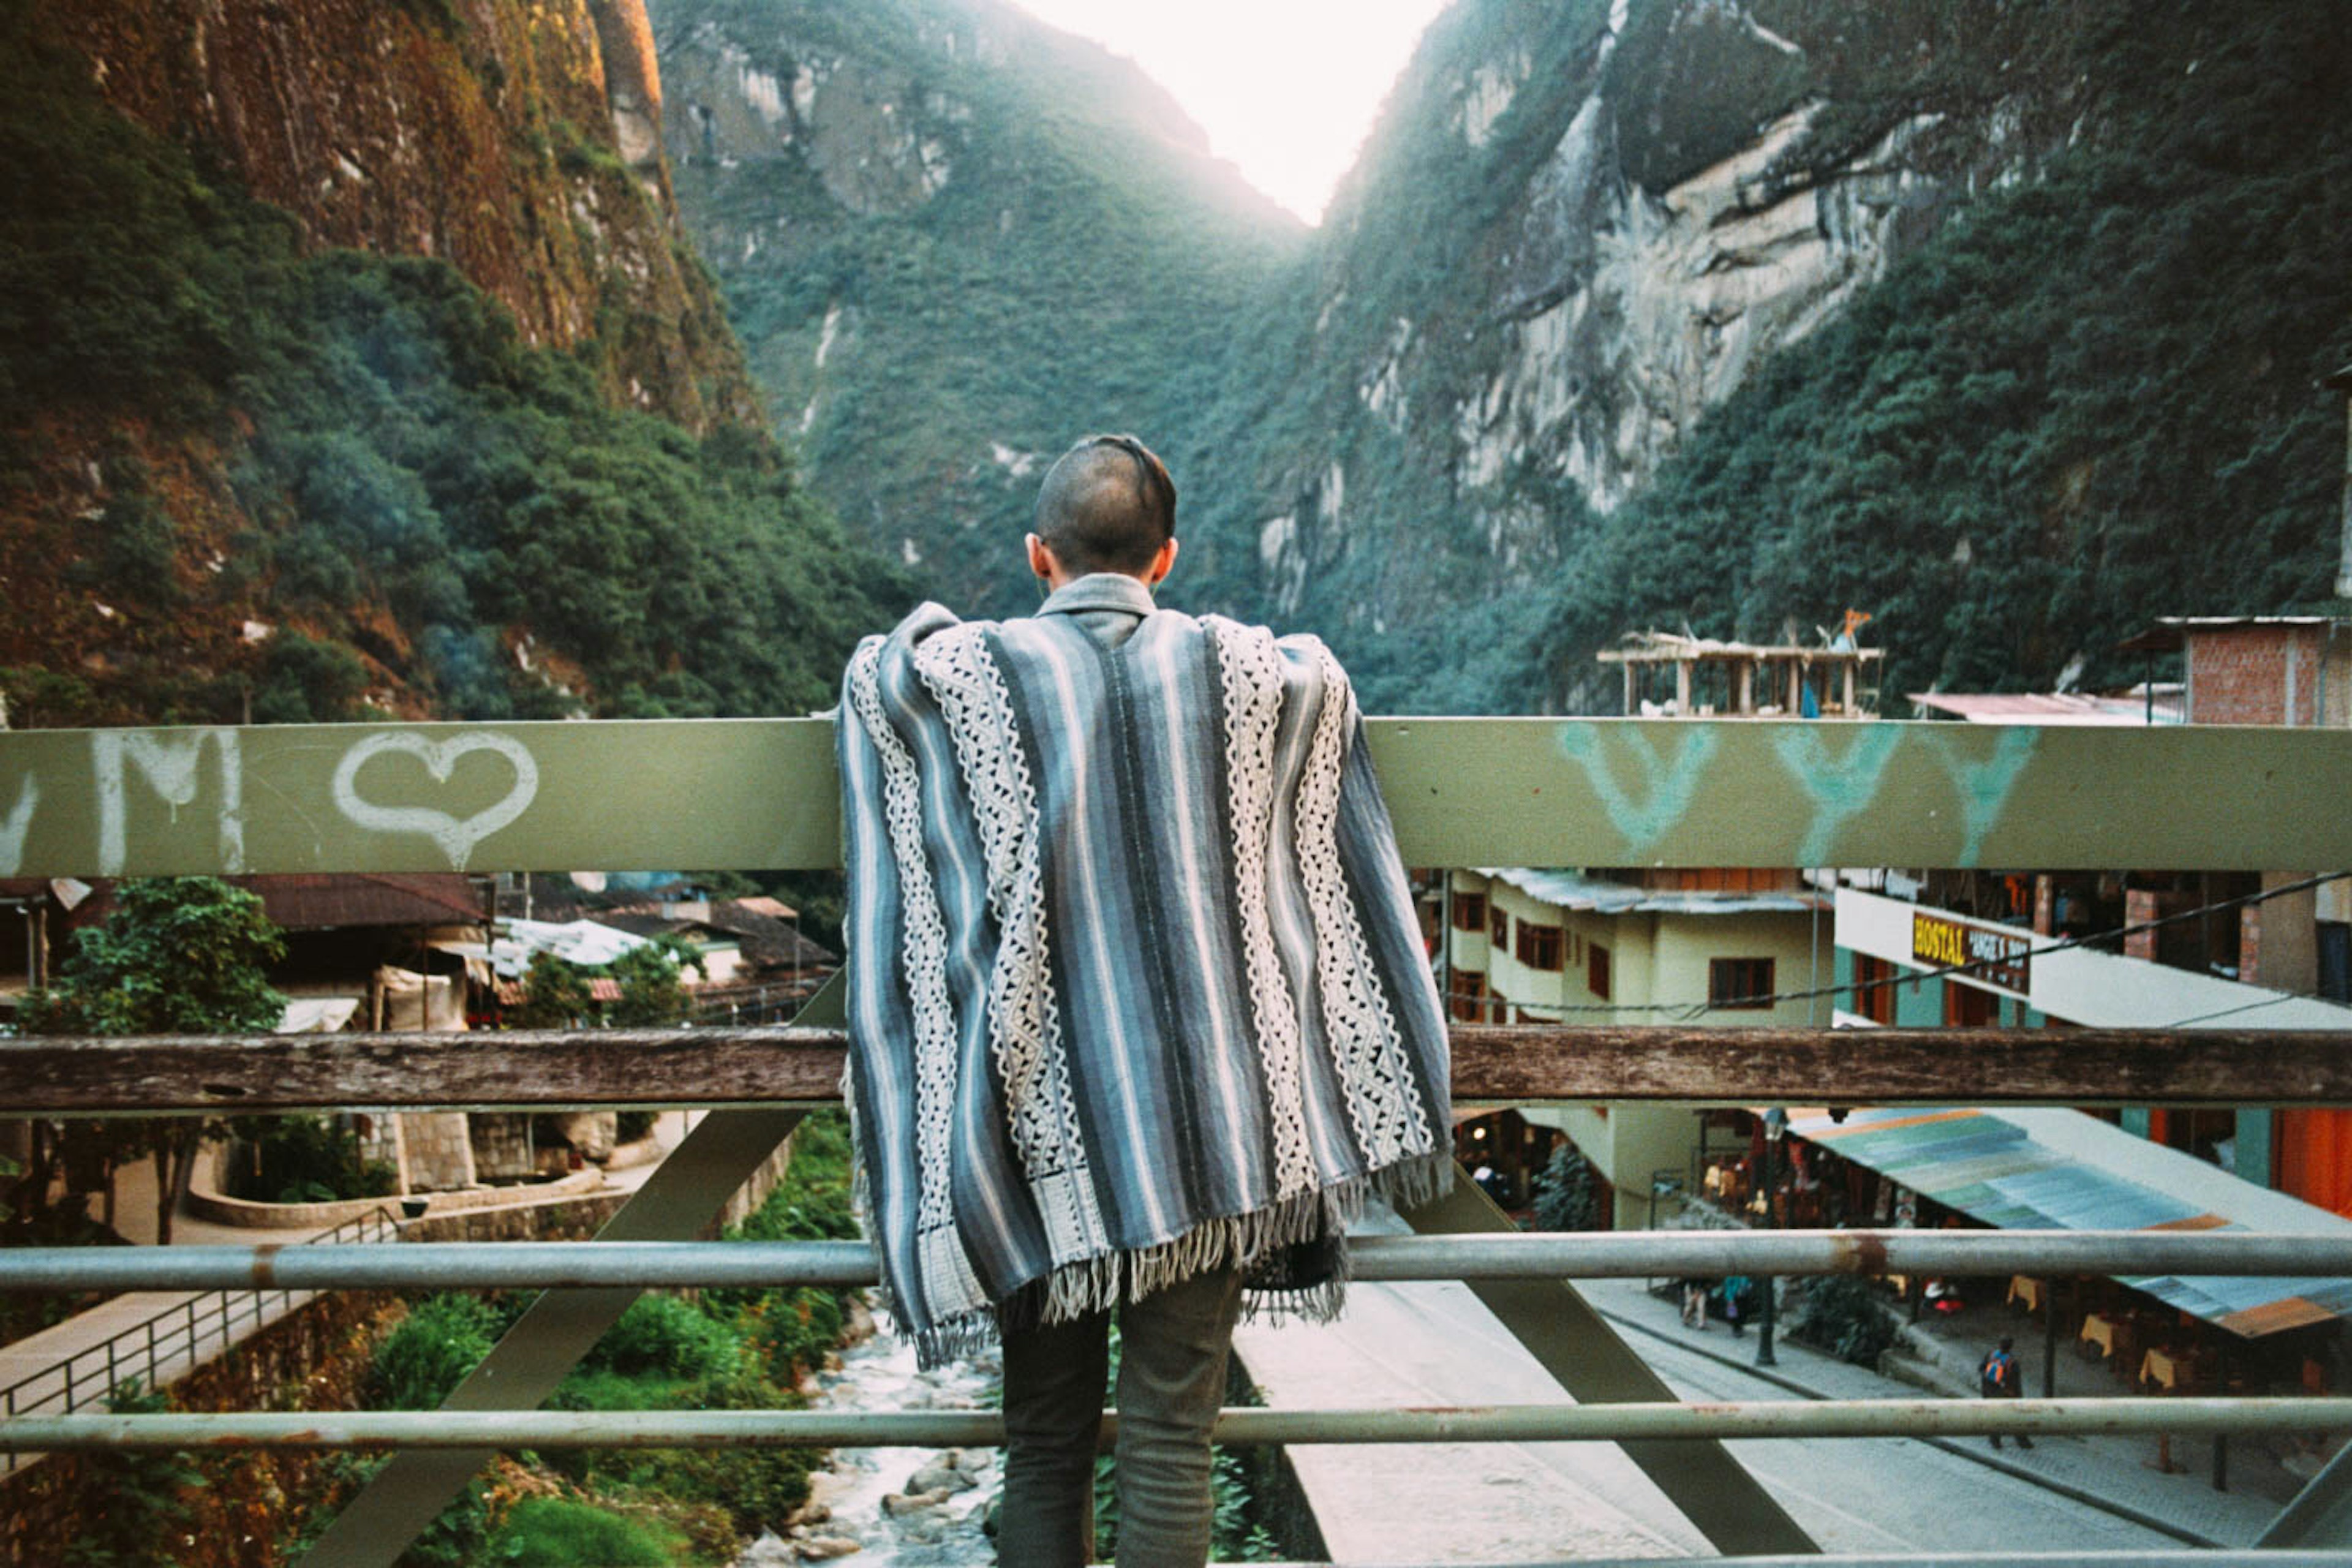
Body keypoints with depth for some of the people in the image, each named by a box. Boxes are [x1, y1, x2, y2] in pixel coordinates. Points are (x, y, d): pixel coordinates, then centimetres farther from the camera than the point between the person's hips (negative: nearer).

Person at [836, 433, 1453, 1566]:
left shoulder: (971, 672, -3)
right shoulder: (1239, 667, 1)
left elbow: (872, 667, 18)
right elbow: (1322, 676, 24)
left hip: (1048, 1132, 0)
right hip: (1208, 1135, 1)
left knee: (1046, 1448, 12)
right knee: (1169, 1444, 5)